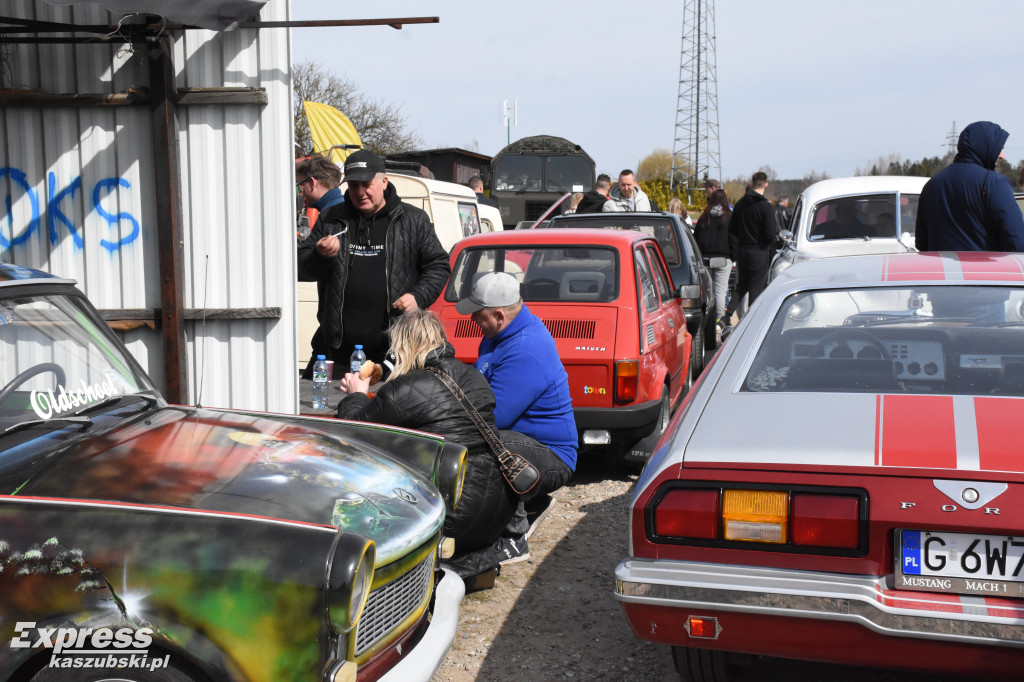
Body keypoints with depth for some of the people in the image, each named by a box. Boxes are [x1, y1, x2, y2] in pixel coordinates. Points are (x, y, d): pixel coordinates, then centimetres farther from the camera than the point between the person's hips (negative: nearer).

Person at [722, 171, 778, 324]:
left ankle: (727, 315, 4)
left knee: (742, 285, 17)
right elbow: (770, 234, -18)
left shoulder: (740, 203, 3)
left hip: (741, 250, 5)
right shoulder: (766, 207, -15)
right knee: (756, 288, 4)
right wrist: (777, 228, 3)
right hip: (759, 252, -5)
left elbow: (732, 228, 9)